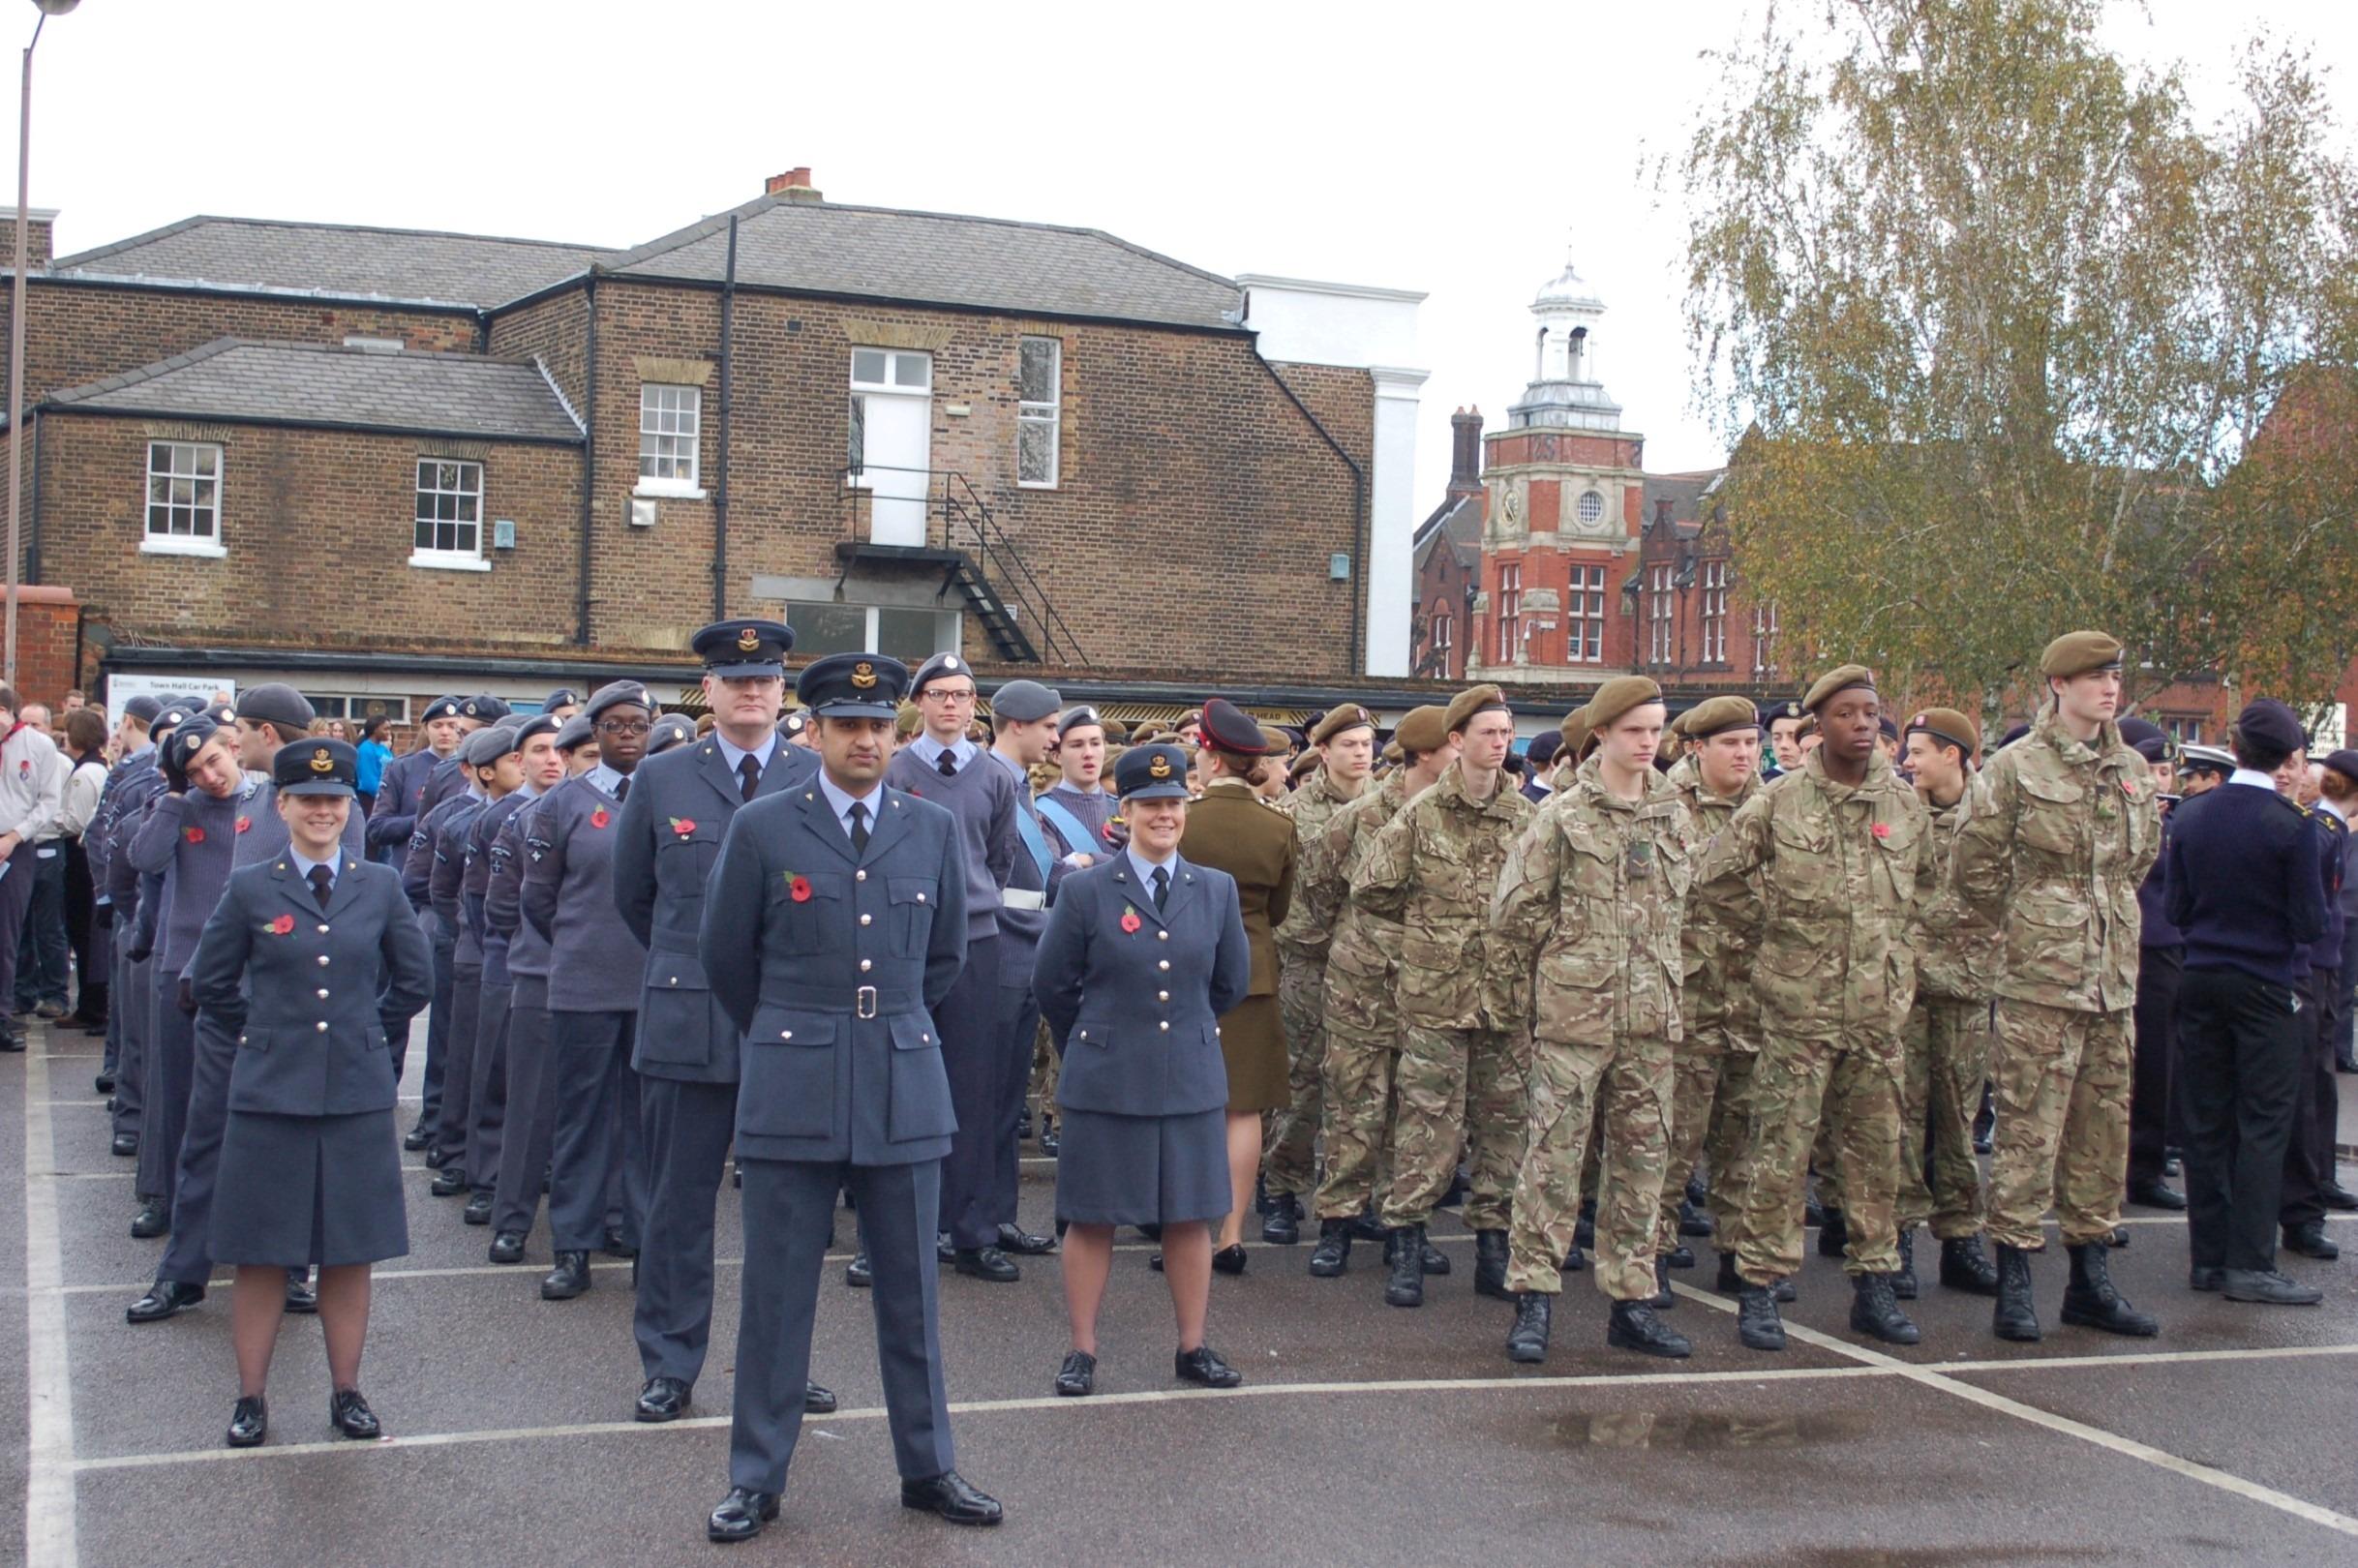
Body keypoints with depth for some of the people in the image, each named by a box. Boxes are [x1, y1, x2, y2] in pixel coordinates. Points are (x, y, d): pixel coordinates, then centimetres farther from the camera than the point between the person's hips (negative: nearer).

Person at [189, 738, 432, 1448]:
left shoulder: (380, 887, 4)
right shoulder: (250, 889, 0)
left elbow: (415, 978, 14)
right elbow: (210, 982, 10)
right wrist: (256, 1039, 9)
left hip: (359, 1094, 1)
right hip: (269, 1094, -1)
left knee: (350, 1254, 7)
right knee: (260, 1254, 4)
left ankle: (346, 1392, 18)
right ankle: (250, 1399, 14)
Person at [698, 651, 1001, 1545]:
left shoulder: (934, 829, 6)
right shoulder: (762, 828, -1)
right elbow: (725, 956, 7)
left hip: (906, 1087, 2)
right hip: (791, 1088, -2)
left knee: (911, 1290, 9)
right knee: (776, 1290, 4)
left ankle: (927, 1468, 21)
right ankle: (757, 1478, 15)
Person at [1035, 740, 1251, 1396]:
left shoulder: (1216, 890, 5)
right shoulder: (1085, 891, -4)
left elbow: (1231, 983, 15)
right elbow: (1052, 984, 4)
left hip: (1192, 1078, 3)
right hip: (1105, 1082, -2)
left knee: (1191, 1217, 8)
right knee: (1092, 1218, 4)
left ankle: (1193, 1347, 20)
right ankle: (1082, 1349, 15)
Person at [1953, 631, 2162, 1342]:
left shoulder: (2133, 769, 10)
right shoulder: (2016, 767, -6)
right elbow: (1973, 866, -3)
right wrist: (2031, 927, 5)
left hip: (2116, 976, 6)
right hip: (2041, 977, -6)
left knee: (2104, 1127, 10)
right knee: (2028, 1129, -5)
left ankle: (2091, 1280, 20)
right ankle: (2014, 1280, 3)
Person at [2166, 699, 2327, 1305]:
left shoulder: (2190, 817, 0)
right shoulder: (2290, 826, -14)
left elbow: (2177, 908, 5)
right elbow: (2310, 923, -11)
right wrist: (2270, 924, 10)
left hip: (2201, 981, 5)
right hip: (2264, 986, -5)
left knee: (2207, 1122, 9)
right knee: (2263, 1125, -1)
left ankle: (2207, 1256, 13)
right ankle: (2250, 1265, -3)